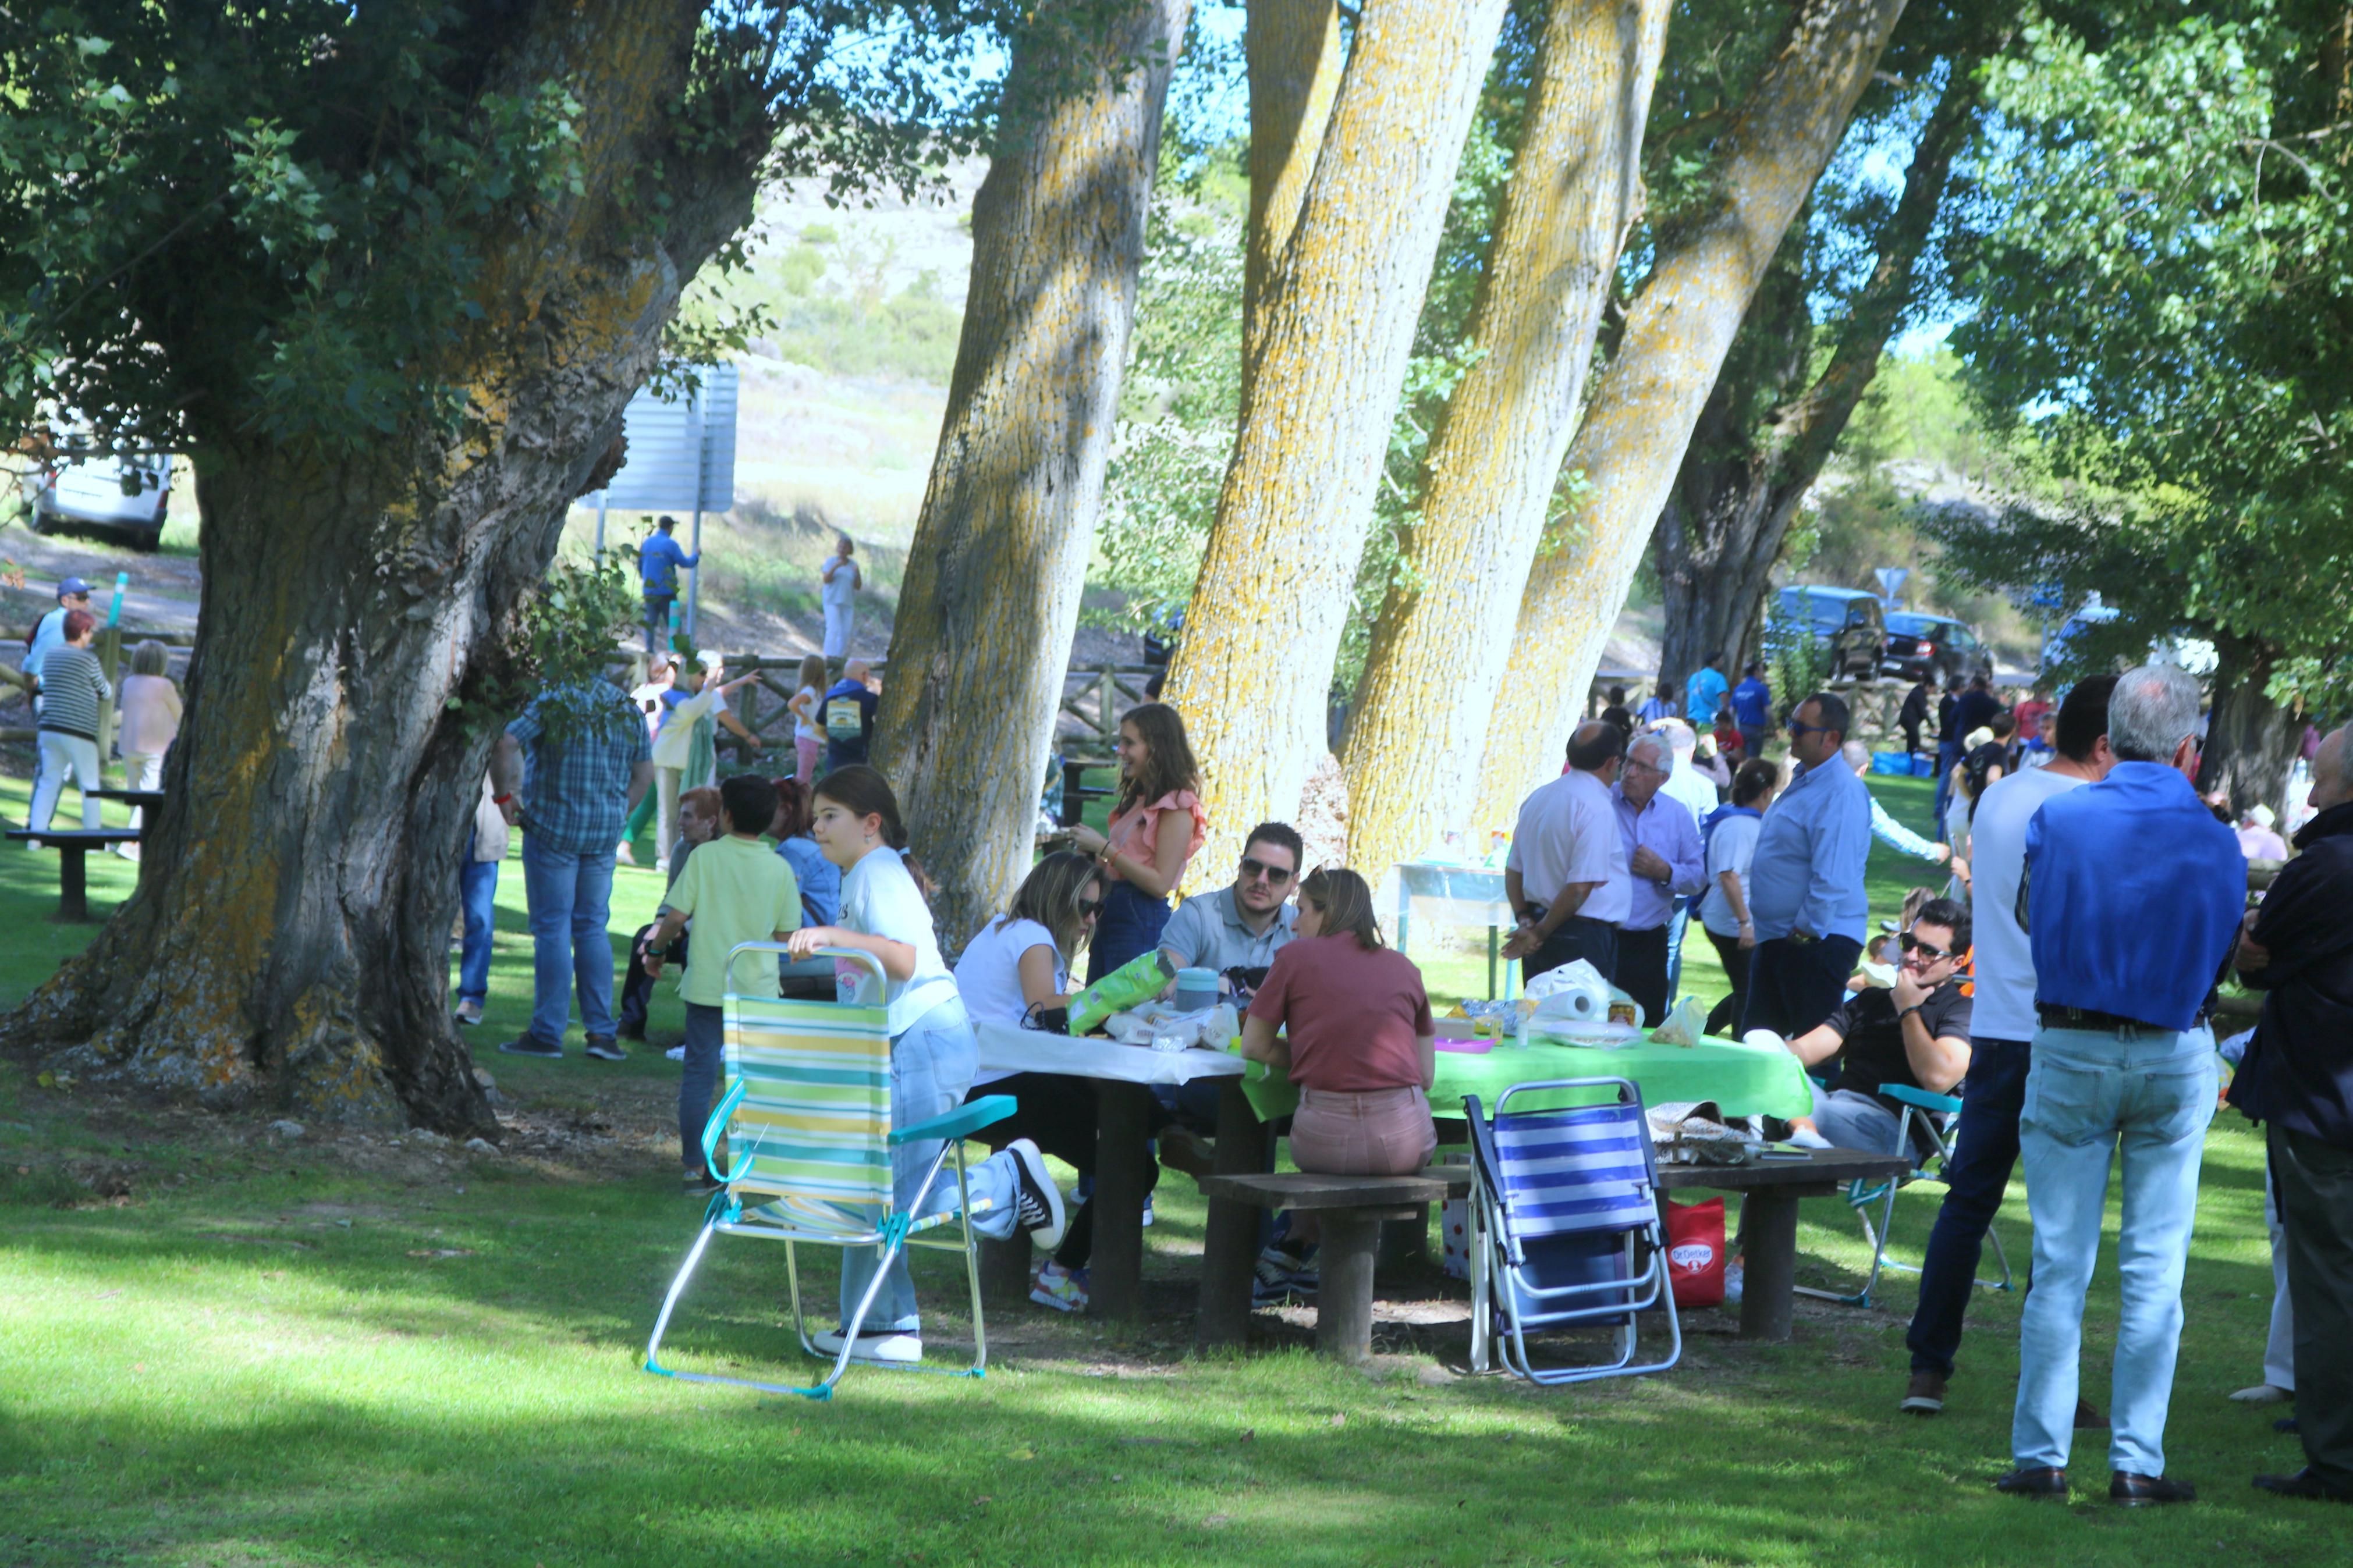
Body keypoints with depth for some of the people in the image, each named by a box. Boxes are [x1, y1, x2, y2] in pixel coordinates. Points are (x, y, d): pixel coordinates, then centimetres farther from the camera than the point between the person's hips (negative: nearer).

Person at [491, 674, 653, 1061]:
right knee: (593, 927, 11)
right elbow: (645, 772, 13)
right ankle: (601, 1032, 8)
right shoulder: (628, 709, 6)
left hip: (553, 828, -5)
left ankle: (548, 1033, 1)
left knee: (553, 928, -1)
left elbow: (505, 746, -19)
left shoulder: (554, 702, -10)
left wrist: (505, 795, -5)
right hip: (606, 834, 5)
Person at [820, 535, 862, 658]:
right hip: (833, 601, -4)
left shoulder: (853, 565, 9)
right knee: (833, 629, -15)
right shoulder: (831, 561, 1)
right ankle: (830, 656, -17)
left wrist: (857, 573, -12)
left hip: (848, 603, 4)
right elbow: (826, 580, -10)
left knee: (846, 632, 0)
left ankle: (841, 657, 6)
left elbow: (858, 587, 6)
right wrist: (835, 567, -23)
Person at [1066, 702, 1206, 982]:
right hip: (1110, 913, 9)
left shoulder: (1177, 807, -12)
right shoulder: (1138, 798, 16)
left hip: (1143, 920, -9)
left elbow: (1160, 884, -18)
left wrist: (1104, 848, -15)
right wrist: (1091, 852, 4)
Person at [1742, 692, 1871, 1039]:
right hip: (1777, 939, 11)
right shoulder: (1804, 779, 13)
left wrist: (1804, 932, -20)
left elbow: (1833, 878, -26)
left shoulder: (1841, 793, -20)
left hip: (1815, 942, -11)